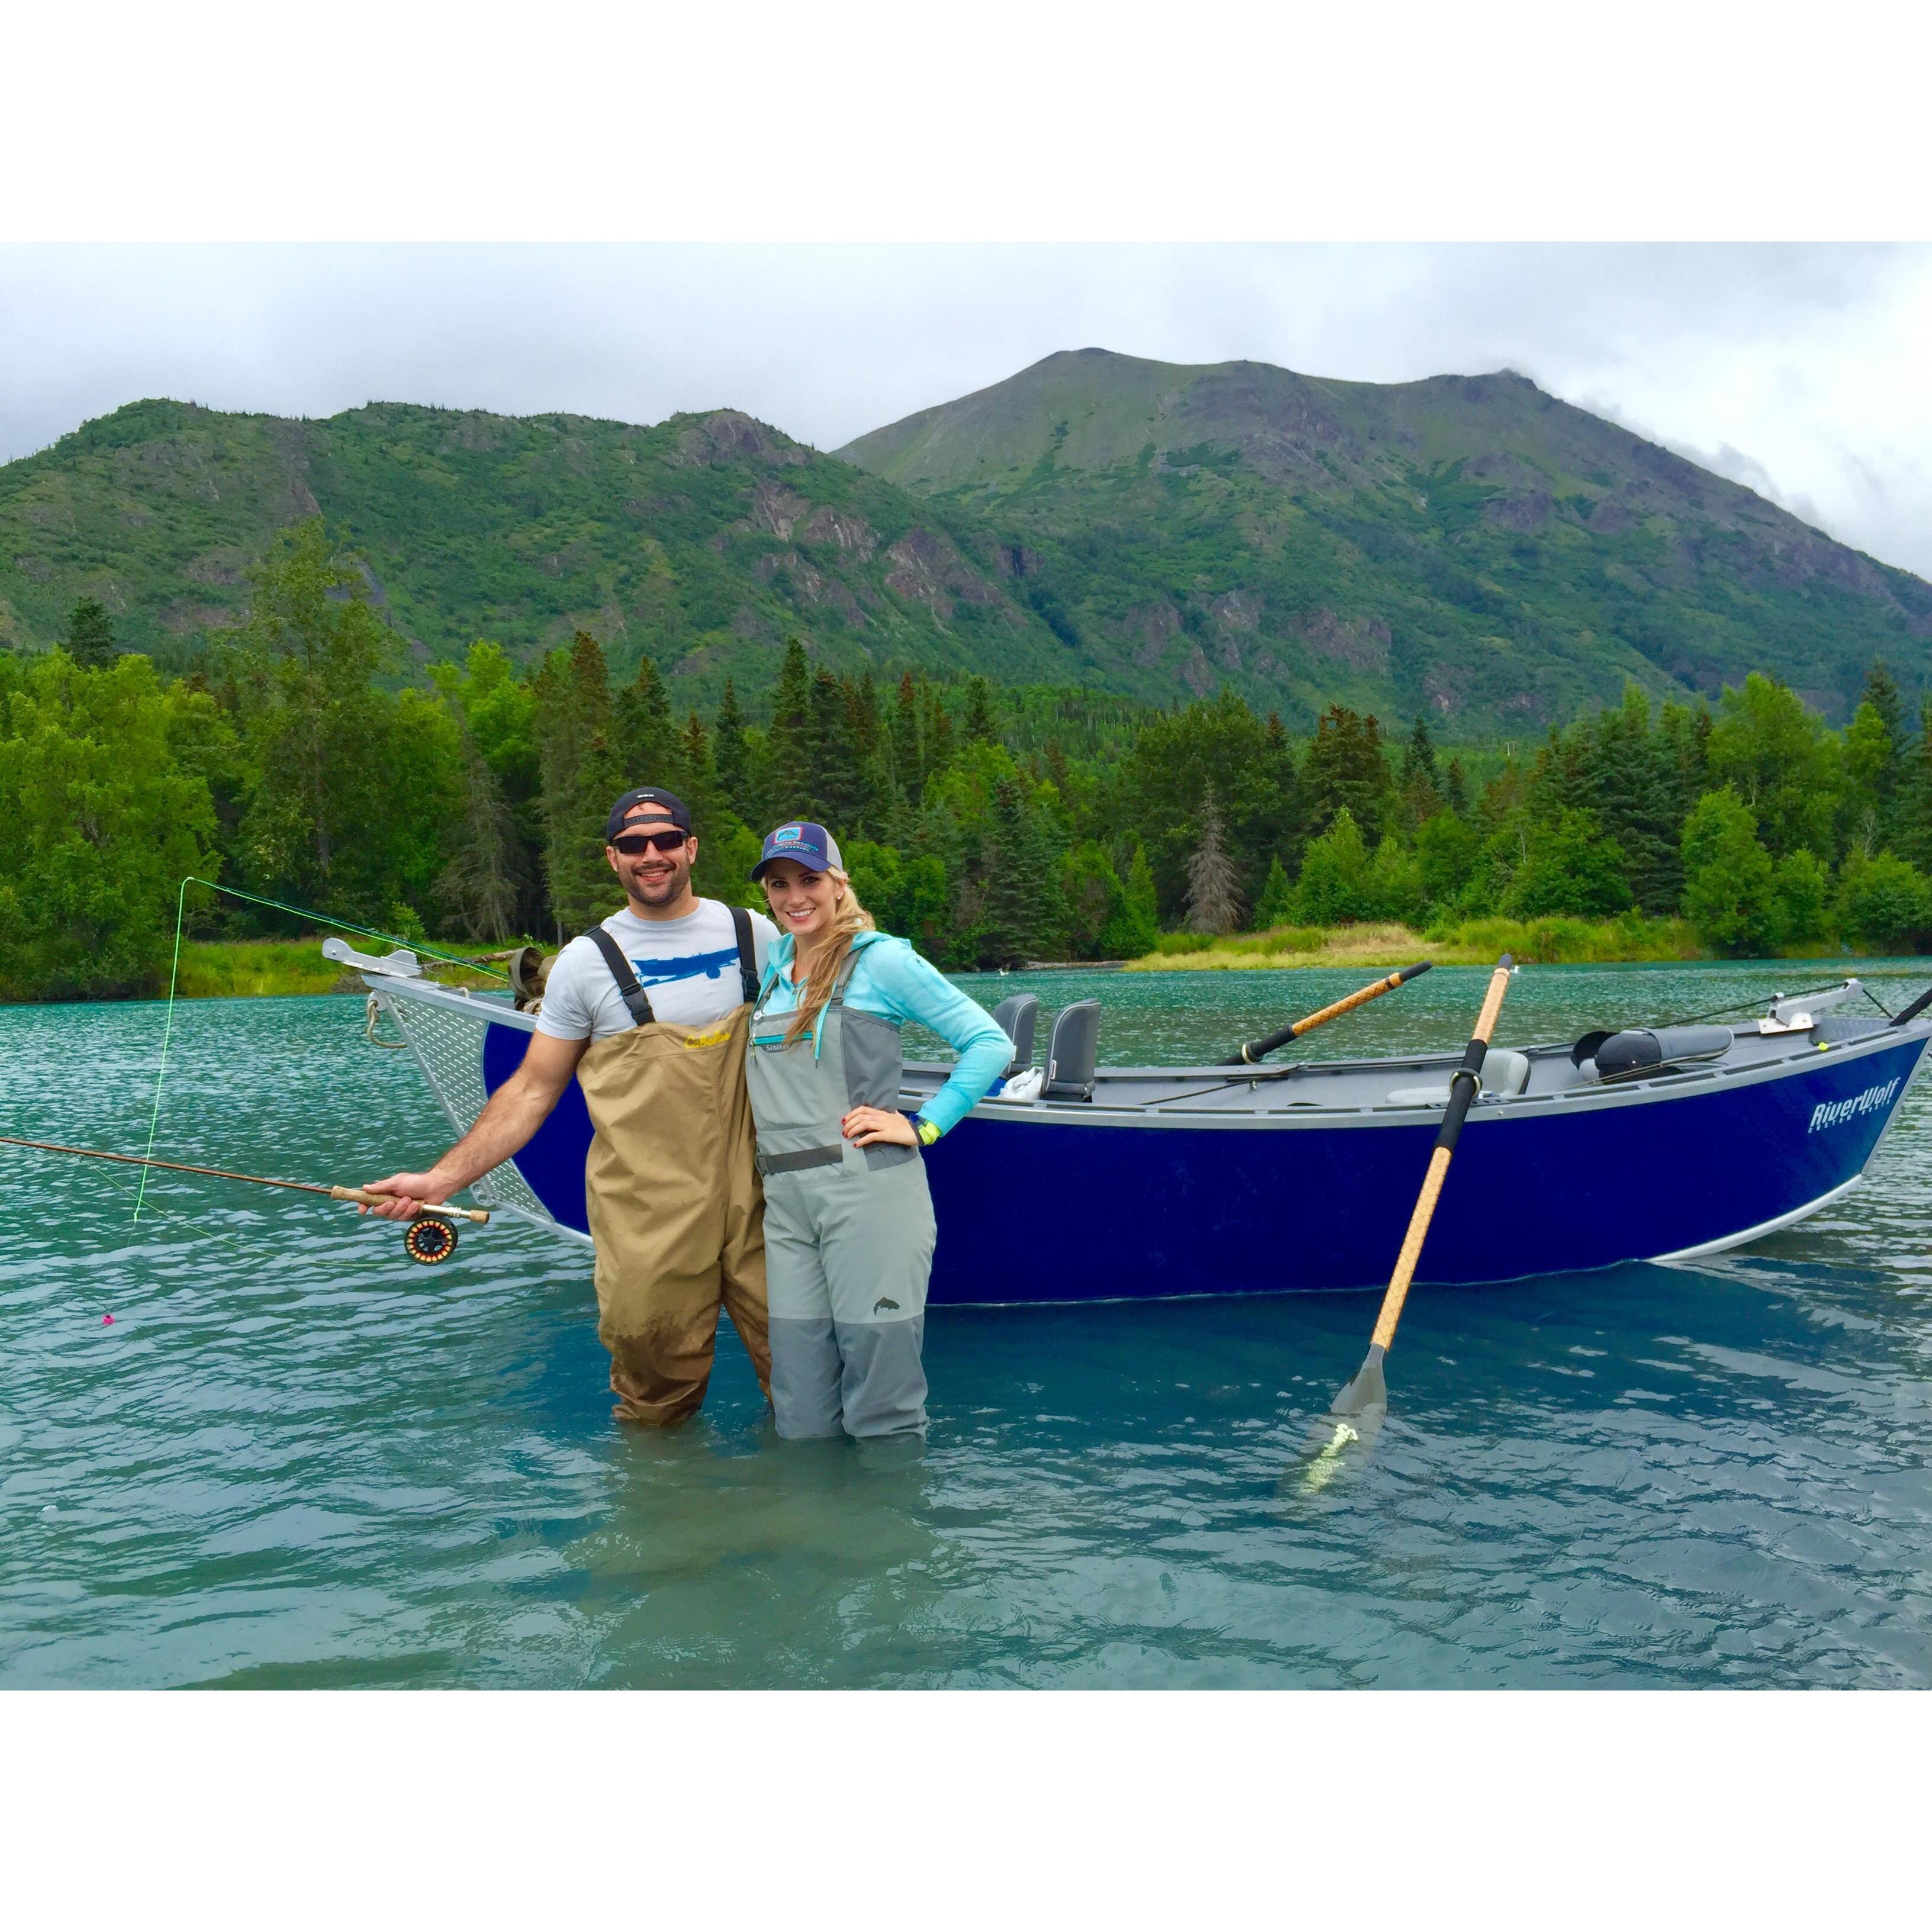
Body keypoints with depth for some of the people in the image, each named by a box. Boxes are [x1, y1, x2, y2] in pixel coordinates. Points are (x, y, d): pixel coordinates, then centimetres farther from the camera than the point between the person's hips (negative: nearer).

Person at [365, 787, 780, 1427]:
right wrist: (442, 1178, -4)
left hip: (757, 1201, 2)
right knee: (656, 1404, 1)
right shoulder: (587, 960, 1)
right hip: (647, 1221, -2)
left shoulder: (754, 934, 8)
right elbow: (533, 1091, 3)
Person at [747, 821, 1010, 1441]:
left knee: (880, 1413, 0)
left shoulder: (880, 959, -2)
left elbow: (990, 1043, -5)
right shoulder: (774, 963, 17)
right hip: (785, 1202, 6)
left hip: (868, 1193, -6)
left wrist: (922, 1127, -9)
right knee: (802, 1417, 9)